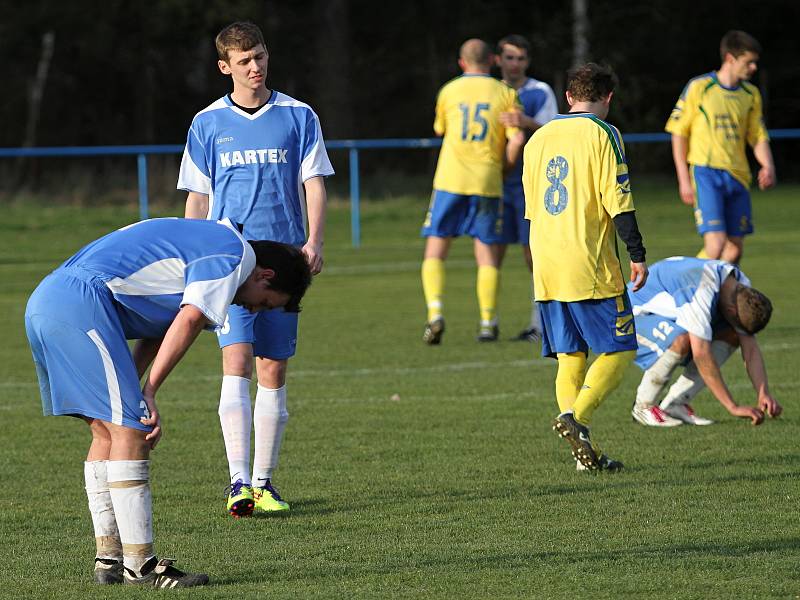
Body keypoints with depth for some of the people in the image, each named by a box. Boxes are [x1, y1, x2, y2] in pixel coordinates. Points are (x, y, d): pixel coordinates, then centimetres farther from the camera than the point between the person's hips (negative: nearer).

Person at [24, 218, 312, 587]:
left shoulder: (205, 243, 31)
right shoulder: (235, 253, 1)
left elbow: (157, 332, 23)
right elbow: (188, 322, -11)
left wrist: (135, 397, 11)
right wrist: (148, 394, -9)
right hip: (81, 305, -10)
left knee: (107, 431, 16)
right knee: (130, 430, -9)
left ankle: (108, 559, 17)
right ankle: (139, 564, -10)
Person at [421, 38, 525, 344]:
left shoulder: (449, 91, 8)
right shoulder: (505, 93, 3)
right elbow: (517, 139, -5)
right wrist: (505, 166, 11)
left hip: (450, 181, 0)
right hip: (488, 182, 0)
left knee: (435, 252, 5)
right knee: (487, 254, 7)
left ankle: (435, 314, -12)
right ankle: (488, 322, 3)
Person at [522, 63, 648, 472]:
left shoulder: (538, 139, 15)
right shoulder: (602, 134, -5)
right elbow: (618, 201, -11)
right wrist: (637, 255, -6)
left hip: (545, 268, 6)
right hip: (591, 267, -6)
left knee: (569, 358, 8)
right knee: (618, 352, 0)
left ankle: (584, 453, 0)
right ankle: (577, 417, -21)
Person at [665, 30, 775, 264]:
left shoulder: (751, 94, 11)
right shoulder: (699, 87, -4)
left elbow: (758, 137, 16)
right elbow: (679, 133, 0)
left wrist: (768, 166, -5)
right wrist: (684, 180, -4)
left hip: (737, 175, 6)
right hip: (706, 172, -5)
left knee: (735, 249, 6)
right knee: (716, 244, -17)